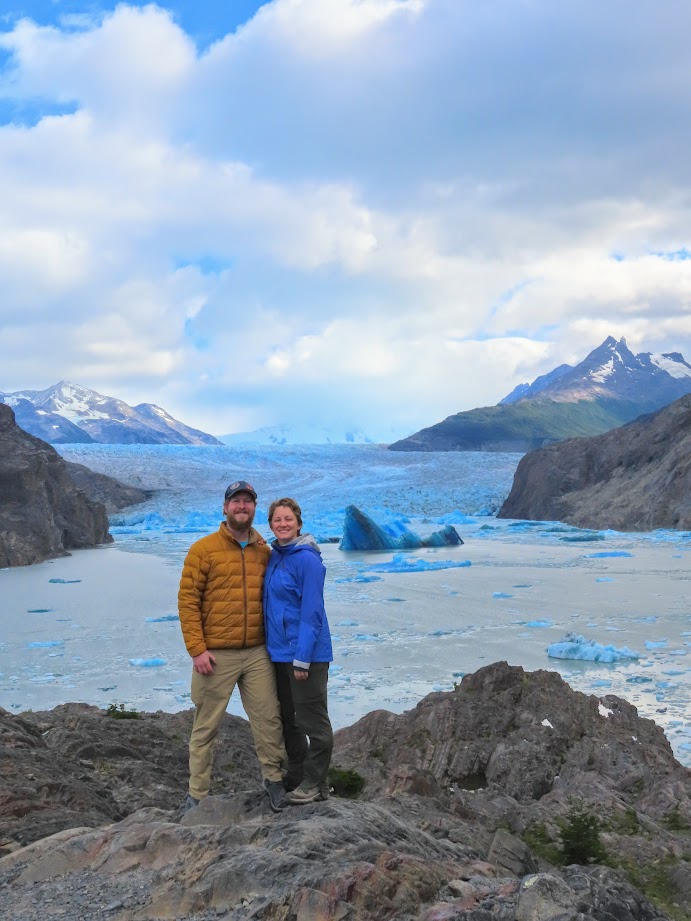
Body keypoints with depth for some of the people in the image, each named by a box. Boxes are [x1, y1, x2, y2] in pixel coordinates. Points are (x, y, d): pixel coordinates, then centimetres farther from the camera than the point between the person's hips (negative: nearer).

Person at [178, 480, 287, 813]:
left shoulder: (264, 551, 7)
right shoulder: (203, 550, -5)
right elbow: (187, 600, -7)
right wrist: (197, 649, -13)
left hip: (257, 654, 3)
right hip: (216, 656, -3)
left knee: (268, 719, 5)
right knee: (206, 727, 6)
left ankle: (273, 778, 23)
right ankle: (197, 794, 17)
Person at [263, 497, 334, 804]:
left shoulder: (307, 560, -15)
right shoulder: (273, 557, 9)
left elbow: (312, 612, -18)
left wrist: (302, 657, -20)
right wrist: (271, 646, 12)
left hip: (306, 654, -8)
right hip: (278, 652, 9)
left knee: (312, 721, 3)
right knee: (287, 719, 18)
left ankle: (316, 784, 15)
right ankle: (295, 776, 32)